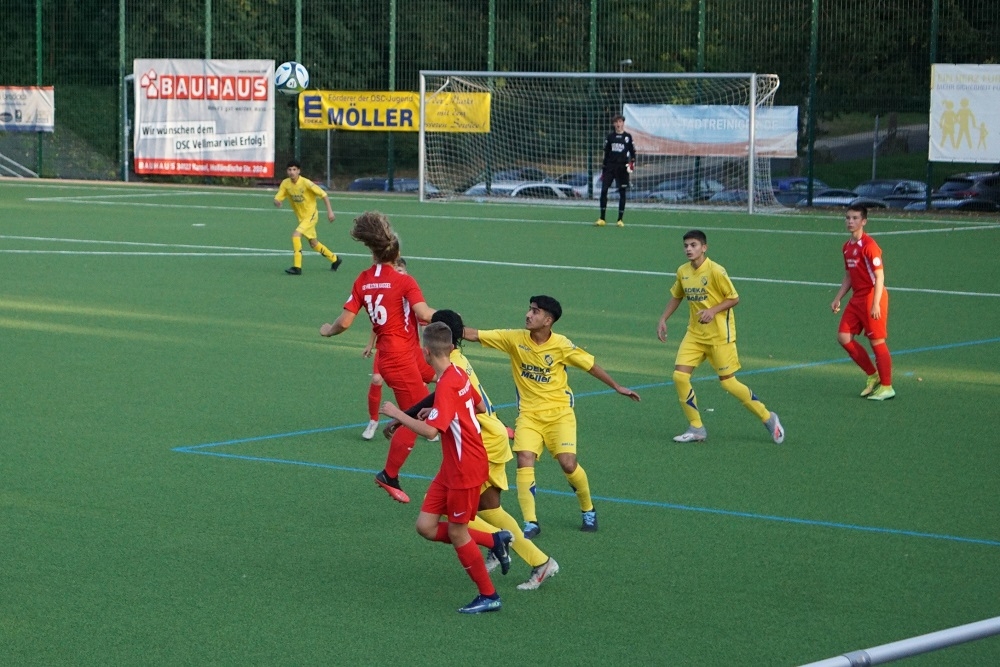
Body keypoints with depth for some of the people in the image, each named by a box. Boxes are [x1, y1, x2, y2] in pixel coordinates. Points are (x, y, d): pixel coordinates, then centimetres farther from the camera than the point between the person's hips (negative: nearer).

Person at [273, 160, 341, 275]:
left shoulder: (306, 183, -23)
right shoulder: (285, 184, -7)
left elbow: (323, 195, -19)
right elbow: (277, 199, -6)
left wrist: (329, 211, -24)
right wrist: (277, 202, -31)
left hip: (310, 215, -7)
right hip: (301, 217, 7)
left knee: (296, 235, -25)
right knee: (313, 244, 17)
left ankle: (297, 267, -22)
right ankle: (335, 260, 39)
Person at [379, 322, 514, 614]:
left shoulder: (446, 385, -23)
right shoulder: (459, 375, 6)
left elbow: (430, 430, -30)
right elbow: (480, 408, 21)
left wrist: (397, 414, -18)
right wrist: (438, 411, 19)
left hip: (466, 469, -9)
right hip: (451, 468, 9)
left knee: (456, 532, 3)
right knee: (426, 526, 7)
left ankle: (488, 596, 15)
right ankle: (495, 540, 19)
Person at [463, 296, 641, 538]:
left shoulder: (561, 345, -11)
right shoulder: (515, 338, -7)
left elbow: (590, 365, 2)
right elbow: (474, 335, -8)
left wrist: (617, 387, 7)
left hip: (559, 413, -2)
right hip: (528, 414, 2)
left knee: (568, 463, -12)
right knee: (524, 461, -18)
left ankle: (588, 510, 16)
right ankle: (530, 522, -9)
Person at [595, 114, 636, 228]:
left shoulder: (628, 137, 4)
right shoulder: (610, 136, 7)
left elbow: (632, 151, 6)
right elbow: (606, 153, 11)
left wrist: (632, 163, -11)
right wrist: (603, 168, 9)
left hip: (622, 167, -1)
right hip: (610, 166, 1)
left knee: (622, 193, 1)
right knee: (603, 190, -7)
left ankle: (620, 219, 8)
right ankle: (602, 218, -1)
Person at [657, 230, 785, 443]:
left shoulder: (716, 271, -16)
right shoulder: (683, 272, 3)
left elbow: (734, 298, -11)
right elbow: (676, 296, 20)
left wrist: (713, 311, -25)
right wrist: (663, 319, 12)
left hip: (720, 335, -6)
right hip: (695, 333, 6)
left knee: (728, 382, -3)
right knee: (680, 376, -7)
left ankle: (768, 418, 15)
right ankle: (696, 429, 5)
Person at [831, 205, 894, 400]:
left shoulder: (868, 245, -15)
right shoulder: (847, 247, 12)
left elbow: (879, 276, -19)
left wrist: (875, 304, -25)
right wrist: (838, 299, 17)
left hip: (872, 297, -9)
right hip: (857, 298, 9)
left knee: (876, 341, -4)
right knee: (844, 337, 6)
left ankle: (886, 387, 5)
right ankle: (873, 376, 19)